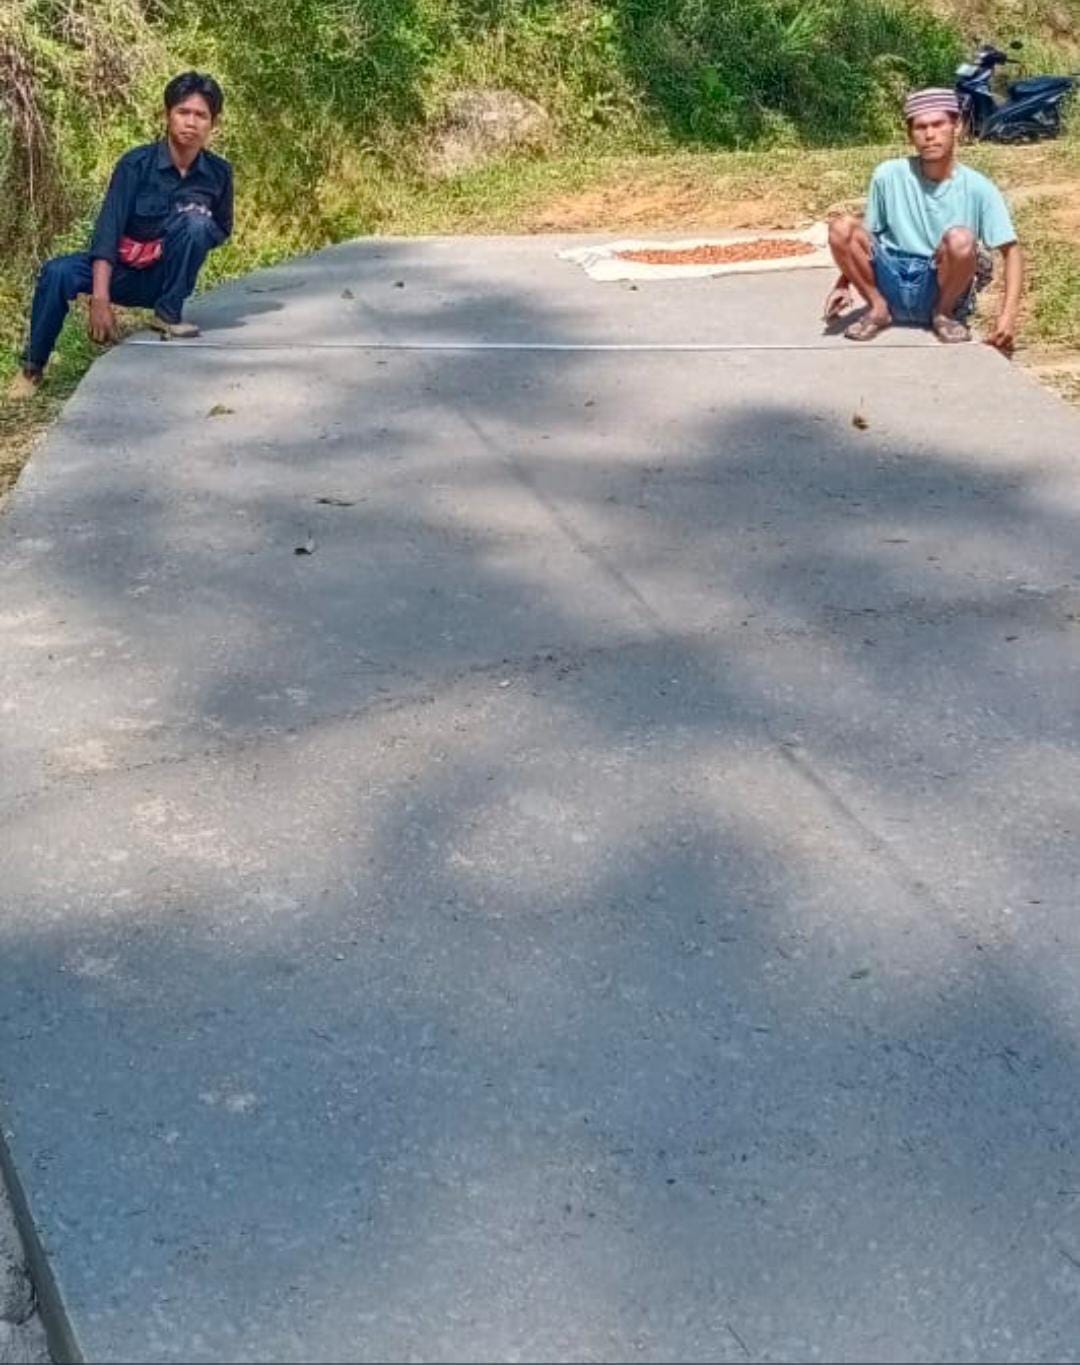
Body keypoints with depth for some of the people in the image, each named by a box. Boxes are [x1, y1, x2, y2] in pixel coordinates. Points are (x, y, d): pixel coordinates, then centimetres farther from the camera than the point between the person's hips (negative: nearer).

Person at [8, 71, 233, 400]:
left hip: (163, 277, 1)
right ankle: (32, 367, -12)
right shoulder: (137, 163, -16)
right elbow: (108, 229, -24)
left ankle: (168, 313, -12)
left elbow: (221, 229, 10)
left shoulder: (218, 172, -8)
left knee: (195, 222, -27)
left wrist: (193, 230, -17)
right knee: (56, 273, -31)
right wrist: (100, 300, -36)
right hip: (120, 268, -1)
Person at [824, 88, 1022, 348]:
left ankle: (944, 313, -4)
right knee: (841, 228, -21)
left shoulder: (978, 188, -8)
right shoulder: (889, 175, -3)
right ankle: (878, 308, -1)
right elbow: (868, 234, 10)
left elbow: (1011, 250, -7)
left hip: (942, 289, -2)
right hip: (892, 283, 2)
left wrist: (1008, 314, -20)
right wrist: (844, 283, 0)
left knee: (960, 239, -34)